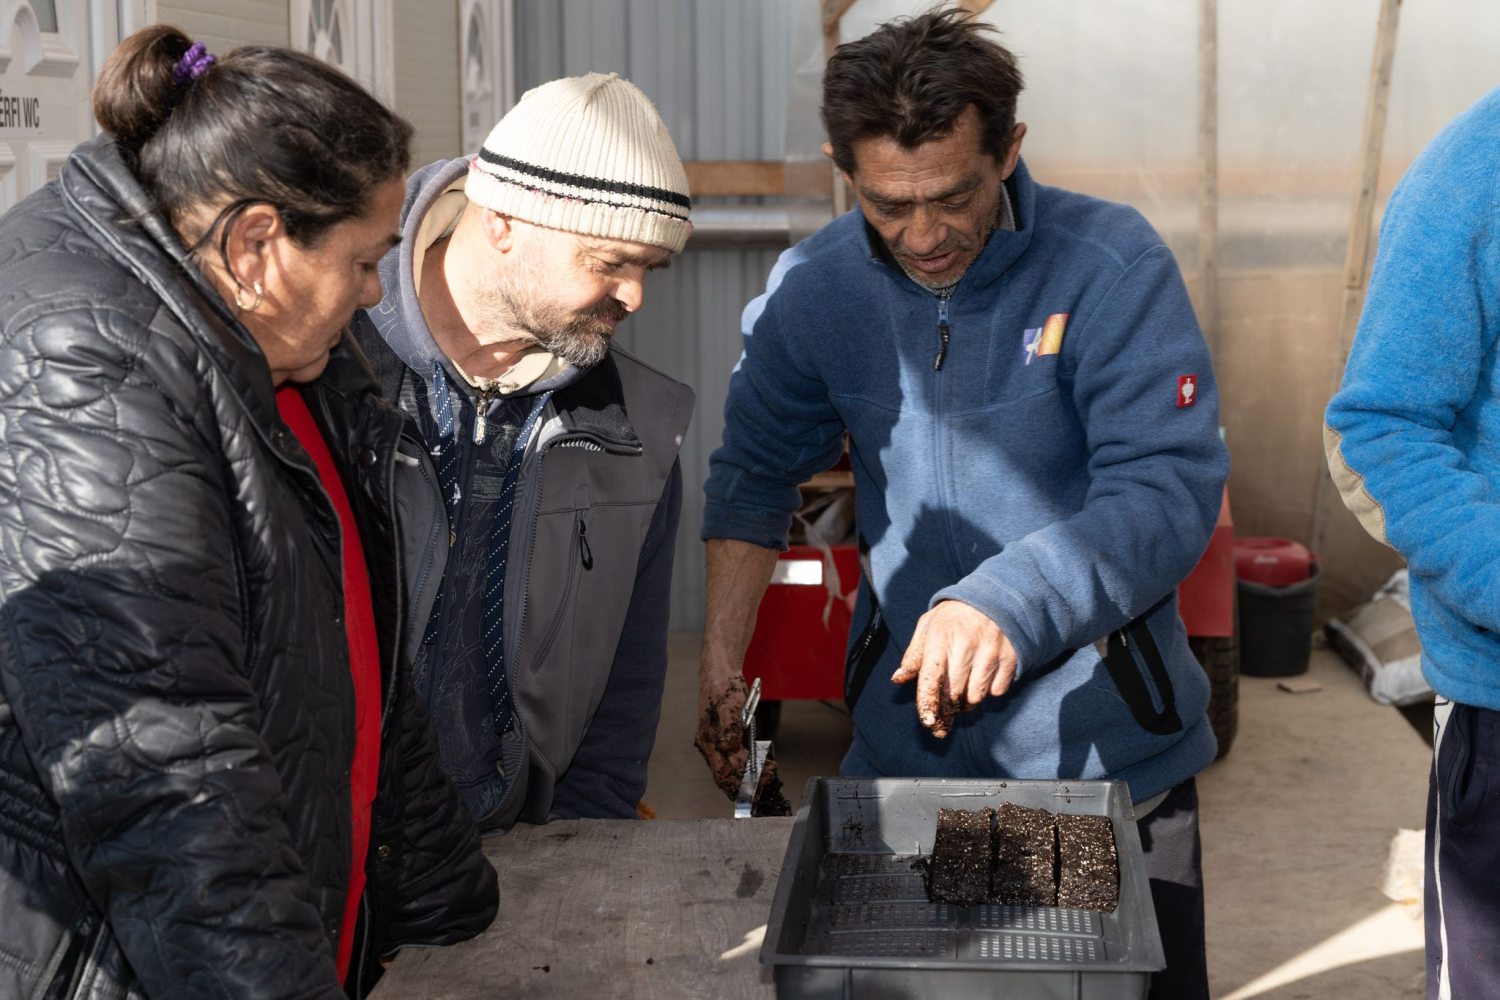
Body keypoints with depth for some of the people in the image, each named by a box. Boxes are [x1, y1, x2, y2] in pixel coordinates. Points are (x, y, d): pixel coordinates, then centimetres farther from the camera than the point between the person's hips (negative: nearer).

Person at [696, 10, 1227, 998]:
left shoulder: (1112, 266, -16)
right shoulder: (812, 289, -5)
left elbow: (1170, 491, -22)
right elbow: (754, 476, 8)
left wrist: (1007, 606, -36)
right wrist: (720, 665, 2)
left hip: (1107, 744, -2)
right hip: (903, 739, 3)